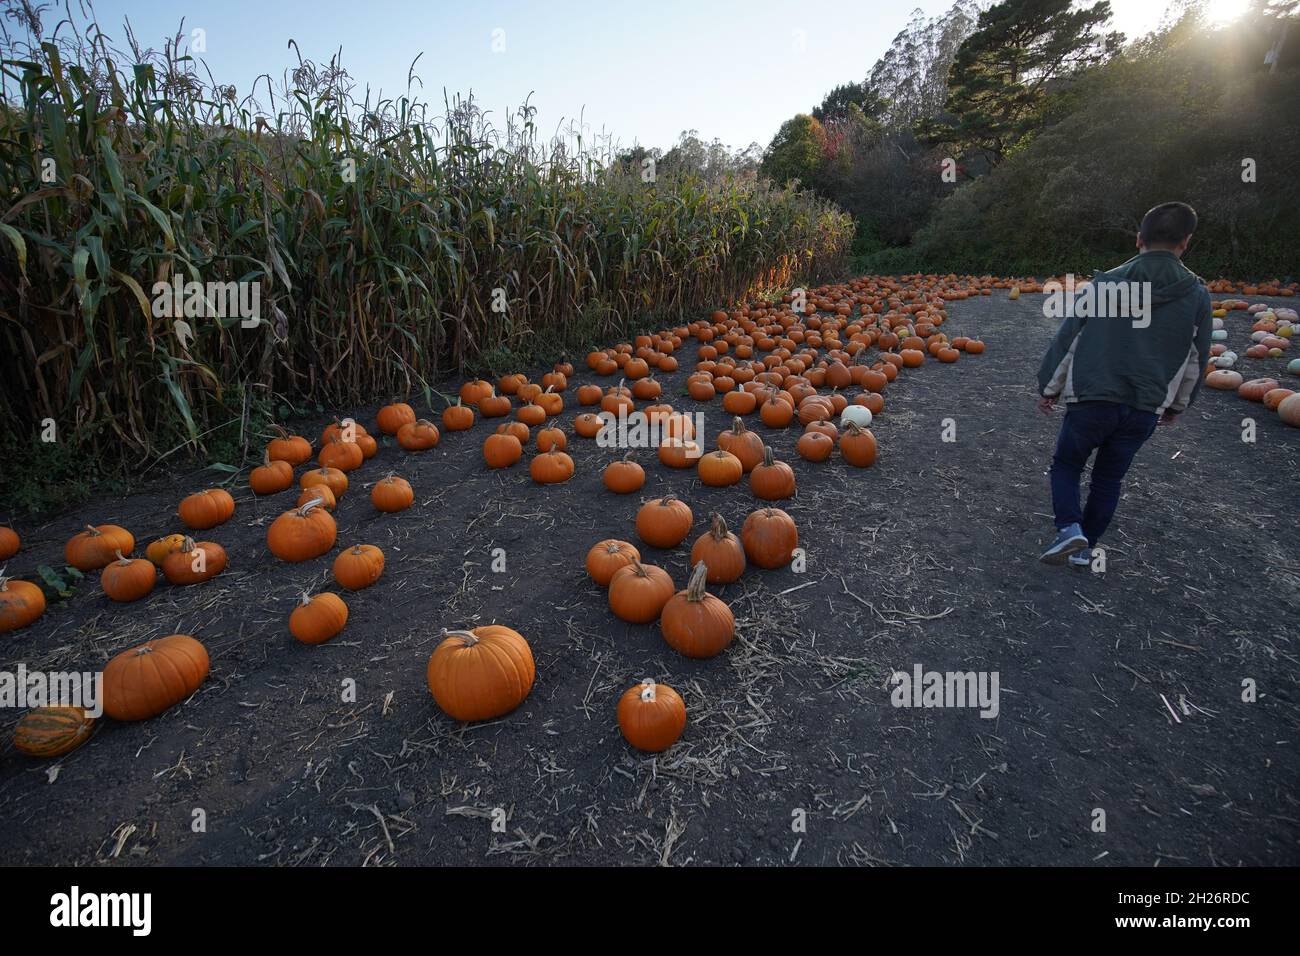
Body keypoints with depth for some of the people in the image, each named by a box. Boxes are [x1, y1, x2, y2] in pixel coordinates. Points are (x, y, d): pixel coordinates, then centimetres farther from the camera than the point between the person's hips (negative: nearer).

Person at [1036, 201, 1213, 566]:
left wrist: (1049, 388, 10)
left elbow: (1067, 340, -3)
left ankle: (1070, 528, -5)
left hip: (1091, 401, -2)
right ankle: (1084, 548, 24)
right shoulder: (1197, 295, 3)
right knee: (1109, 479, 18)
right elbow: (1196, 361, 12)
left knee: (1066, 465, 16)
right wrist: (1177, 405, 27)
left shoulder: (1104, 283, -6)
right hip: (1145, 411, 3)